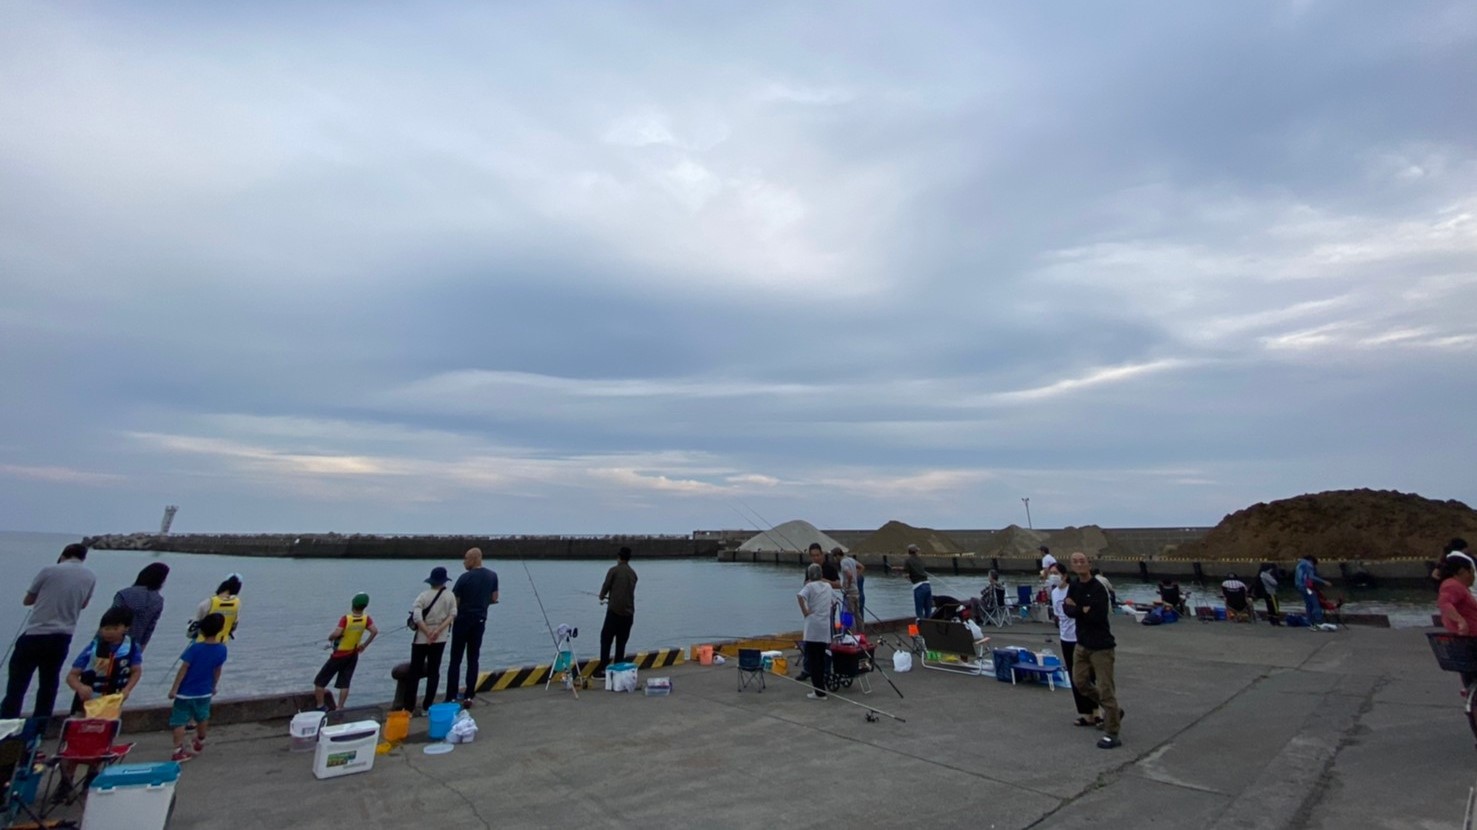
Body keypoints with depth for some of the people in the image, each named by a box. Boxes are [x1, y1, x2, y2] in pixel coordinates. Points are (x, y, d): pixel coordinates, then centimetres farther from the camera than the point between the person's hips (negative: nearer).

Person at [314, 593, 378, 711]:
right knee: (344, 683, 10)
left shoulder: (346, 618, -21)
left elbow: (336, 633, -32)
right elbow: (375, 631, -16)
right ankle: (339, 709, 9)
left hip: (339, 655, -4)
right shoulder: (366, 619, -9)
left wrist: (330, 638, -9)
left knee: (319, 681, 11)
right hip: (353, 655, 4)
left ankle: (321, 707, 14)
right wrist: (365, 644, -1)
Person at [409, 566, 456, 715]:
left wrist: (428, 633, -13)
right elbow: (452, 615, -12)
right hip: (440, 639, 2)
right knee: (434, 672, 11)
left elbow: (417, 617, -18)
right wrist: (438, 630, -15)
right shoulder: (450, 596, -3)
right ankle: (428, 704, 11)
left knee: (415, 671, 9)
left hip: (421, 639, -2)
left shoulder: (424, 595, -9)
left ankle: (410, 705, 11)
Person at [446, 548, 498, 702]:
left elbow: (454, 602, -11)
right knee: (473, 659, 10)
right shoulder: (493, 576, -1)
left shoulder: (465, 578, -15)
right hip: (480, 621, 4)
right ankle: (469, 695, 11)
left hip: (462, 620, -4)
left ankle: (451, 697, 4)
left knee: (455, 659, 5)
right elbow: (494, 599, 7)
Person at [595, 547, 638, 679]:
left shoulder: (614, 570, -5)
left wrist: (602, 596, 21)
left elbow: (606, 586, -2)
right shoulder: (633, 573, 11)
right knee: (621, 642, 11)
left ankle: (603, 669, -3)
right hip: (628, 612, 5)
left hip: (614, 611, -5)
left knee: (606, 639, 2)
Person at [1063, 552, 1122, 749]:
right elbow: (1067, 609, -5)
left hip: (1101, 645, -8)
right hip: (1082, 643, 8)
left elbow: (1097, 616, -25)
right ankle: (1113, 711, 35)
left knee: (1105, 690, -4)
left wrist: (1076, 608, -12)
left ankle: (1111, 735, 5)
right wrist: (1084, 610, -21)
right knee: (1080, 682, 16)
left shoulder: (1098, 589, -17)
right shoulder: (1074, 586, 3)